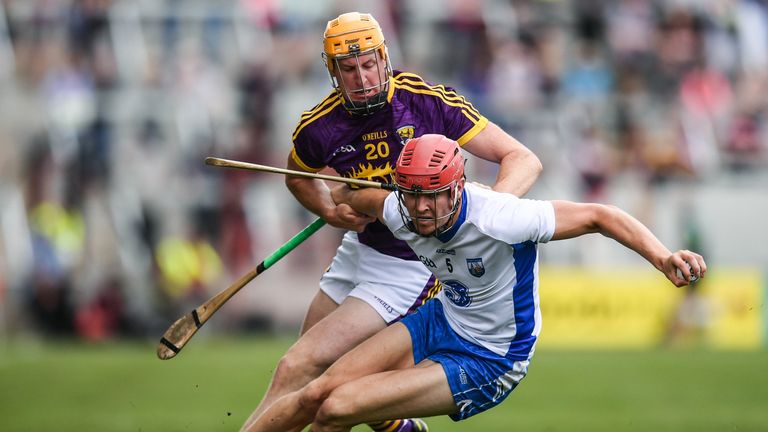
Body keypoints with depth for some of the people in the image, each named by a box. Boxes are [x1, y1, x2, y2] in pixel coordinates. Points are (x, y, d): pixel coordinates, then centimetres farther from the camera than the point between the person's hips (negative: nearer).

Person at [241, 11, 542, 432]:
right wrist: (331, 212, -5)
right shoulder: (318, 127, -9)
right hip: (358, 250, 6)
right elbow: (298, 176, 17)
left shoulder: (429, 101, -20)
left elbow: (523, 161, -19)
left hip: (407, 267, -6)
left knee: (297, 370, -15)